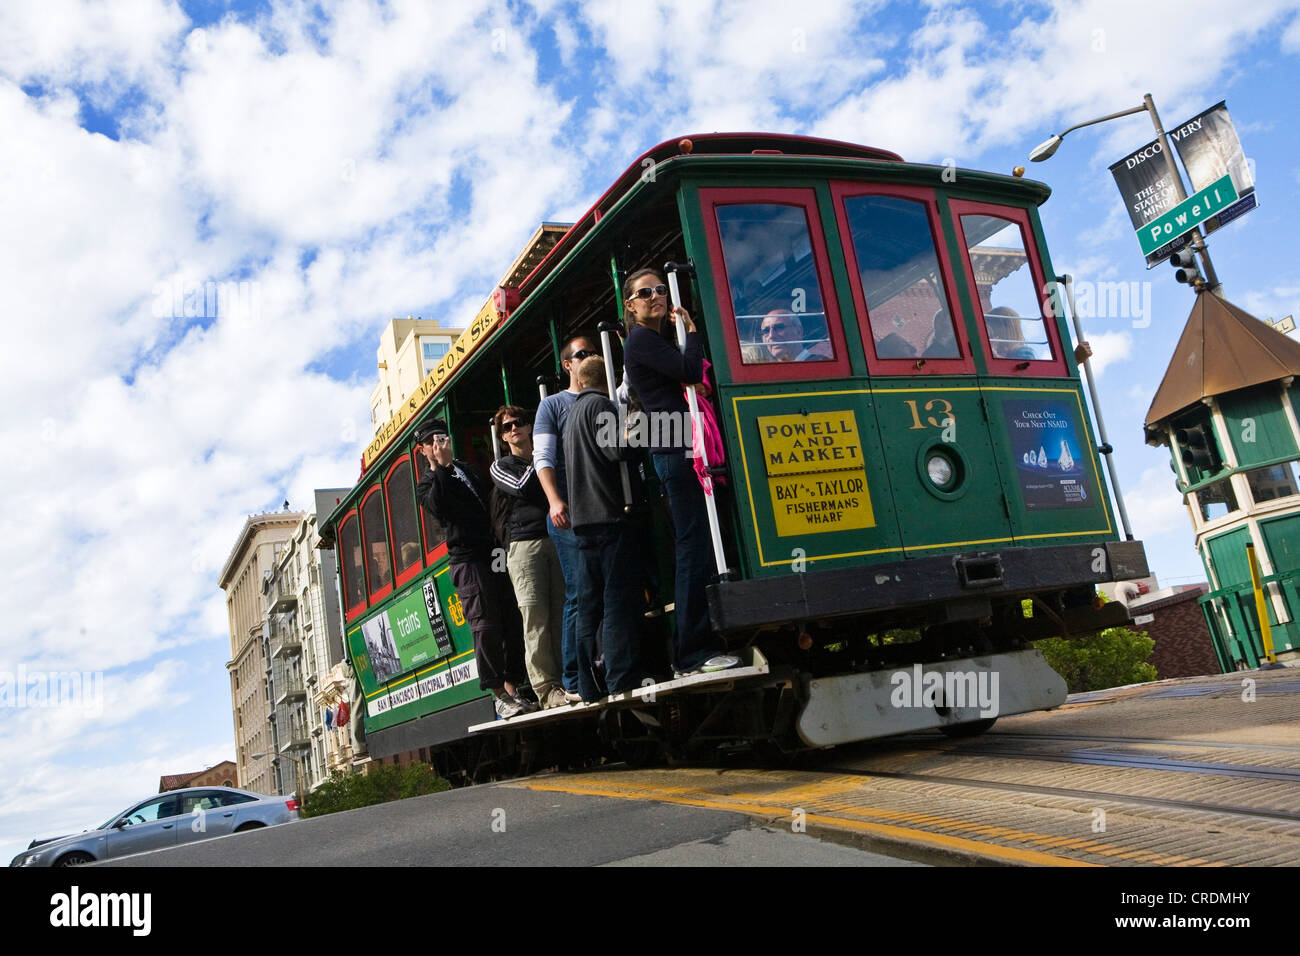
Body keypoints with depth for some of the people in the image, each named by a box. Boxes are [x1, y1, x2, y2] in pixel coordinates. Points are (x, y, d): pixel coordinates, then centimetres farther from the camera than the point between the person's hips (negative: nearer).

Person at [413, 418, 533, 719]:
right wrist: (442, 467, -12)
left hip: (497, 554, 6)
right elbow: (438, 506, -14)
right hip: (468, 561, -6)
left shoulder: (468, 469, 26)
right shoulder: (427, 484, 8)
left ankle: (512, 689, 10)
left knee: (513, 623, 2)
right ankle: (500, 697, -4)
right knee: (486, 626, -11)